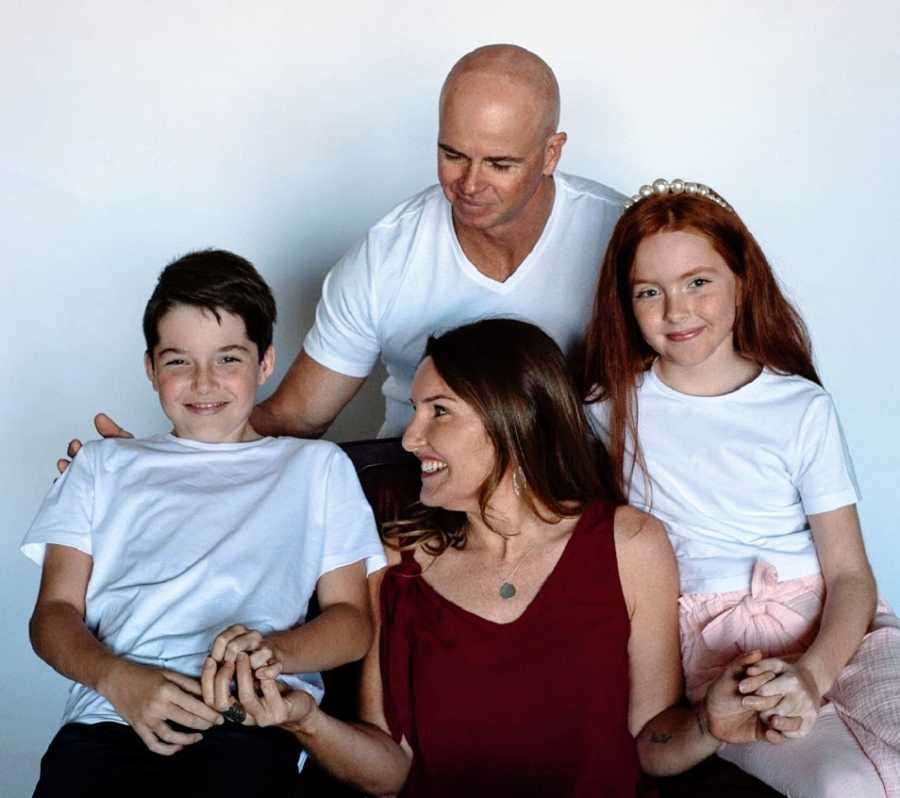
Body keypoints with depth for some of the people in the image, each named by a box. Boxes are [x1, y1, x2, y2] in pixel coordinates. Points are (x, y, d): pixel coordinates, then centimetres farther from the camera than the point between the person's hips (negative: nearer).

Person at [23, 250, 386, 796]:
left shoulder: (316, 466, 21)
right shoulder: (105, 466, 26)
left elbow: (353, 622, 12)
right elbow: (55, 613, 15)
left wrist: (274, 650, -12)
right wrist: (119, 679, -9)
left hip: (250, 721, -1)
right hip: (109, 717, 2)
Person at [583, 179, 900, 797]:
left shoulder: (804, 407, 5)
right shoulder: (615, 404, 7)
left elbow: (850, 572, 1)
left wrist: (812, 670, -21)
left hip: (828, 624, 1)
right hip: (703, 633, -1)